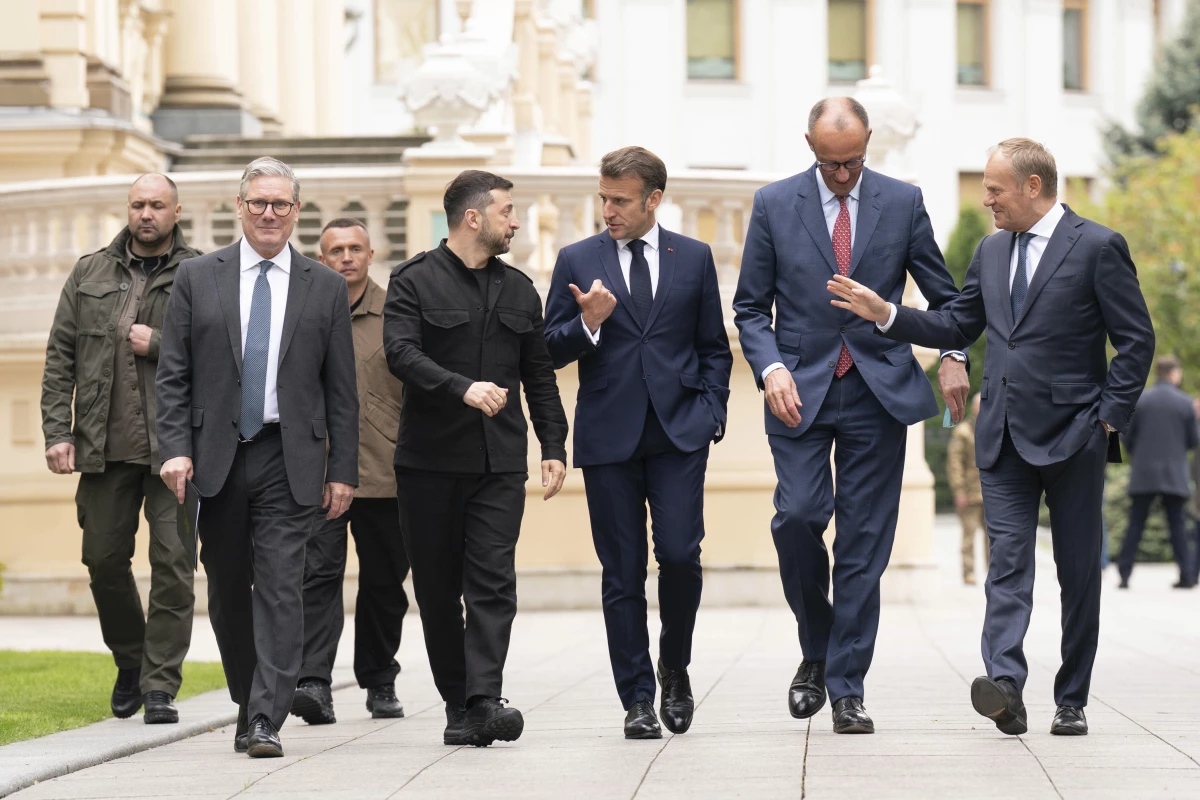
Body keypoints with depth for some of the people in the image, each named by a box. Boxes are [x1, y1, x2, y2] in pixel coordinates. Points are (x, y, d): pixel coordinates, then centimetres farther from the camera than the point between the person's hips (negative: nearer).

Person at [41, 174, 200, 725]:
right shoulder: (90, 275, 12)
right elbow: (60, 357, 10)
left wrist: (160, 345, -11)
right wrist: (57, 431, 1)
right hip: (105, 448, 3)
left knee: (172, 564, -6)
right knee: (104, 558, 8)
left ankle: (160, 685, -1)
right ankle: (130, 661, 30)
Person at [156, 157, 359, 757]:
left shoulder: (326, 288, 7)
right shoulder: (197, 278, 7)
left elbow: (341, 391, 6)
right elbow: (173, 376, 5)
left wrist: (343, 471, 1)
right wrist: (175, 450, -6)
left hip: (289, 460, -1)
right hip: (217, 456, 2)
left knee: (280, 589, -10)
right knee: (228, 591, 9)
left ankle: (266, 721, -12)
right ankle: (248, 704, 25)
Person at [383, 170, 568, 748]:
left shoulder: (518, 291, 16)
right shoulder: (414, 282, 1)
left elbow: (540, 378, 19)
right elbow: (402, 353, -15)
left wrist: (554, 447, 10)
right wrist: (463, 389, -28)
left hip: (500, 462, 2)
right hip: (430, 459, -2)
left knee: (493, 581, -11)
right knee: (437, 588, 4)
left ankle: (484, 701, -19)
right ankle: (456, 702, 13)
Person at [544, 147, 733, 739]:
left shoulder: (693, 258, 8)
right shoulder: (577, 261, 6)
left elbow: (713, 347, 13)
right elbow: (550, 351, 5)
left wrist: (711, 413, 2)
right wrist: (589, 323, -14)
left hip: (680, 432, 0)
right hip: (609, 435, 0)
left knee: (680, 554, -12)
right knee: (622, 574, 0)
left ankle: (674, 667, 14)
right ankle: (637, 700, 6)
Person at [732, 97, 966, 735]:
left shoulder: (903, 203, 5)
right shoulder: (774, 205, 3)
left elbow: (942, 293, 13)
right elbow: (750, 307, 6)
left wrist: (952, 354, -4)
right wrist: (771, 368, -11)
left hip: (878, 393, 0)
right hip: (800, 391, 0)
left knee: (864, 544, -1)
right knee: (797, 516, -15)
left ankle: (846, 688, 4)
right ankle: (817, 651, 9)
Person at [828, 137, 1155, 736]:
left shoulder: (1097, 247, -4)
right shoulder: (991, 251, 14)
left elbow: (1136, 340, -4)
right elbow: (957, 327, 19)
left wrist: (1109, 416, -9)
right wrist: (884, 314, 8)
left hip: (1073, 436, -4)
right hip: (1004, 438, 4)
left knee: (1079, 570, 4)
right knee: (1008, 561, -10)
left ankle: (1071, 703, 10)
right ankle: (1005, 688, -23)